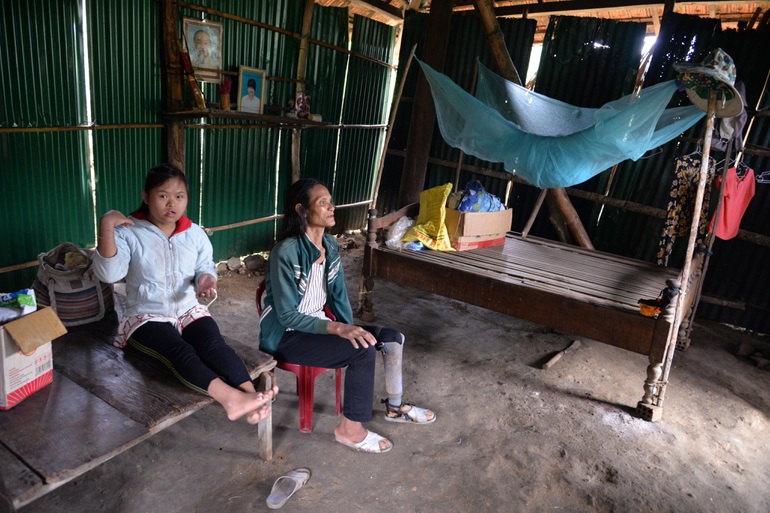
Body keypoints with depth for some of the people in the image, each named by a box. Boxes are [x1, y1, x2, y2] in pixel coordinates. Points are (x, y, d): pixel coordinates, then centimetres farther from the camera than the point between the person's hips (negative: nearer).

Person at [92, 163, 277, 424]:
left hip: (189, 310, 4)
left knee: (215, 345, -28)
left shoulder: (195, 234, 6)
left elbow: (205, 267, 13)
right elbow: (109, 273, -18)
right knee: (182, 352, -33)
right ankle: (232, 398, -51)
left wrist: (206, 279, -12)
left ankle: (251, 396, -43)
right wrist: (105, 227, -27)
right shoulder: (128, 232, -5)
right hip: (146, 316, -3)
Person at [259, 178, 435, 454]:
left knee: (392, 338, -3)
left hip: (320, 322, 7)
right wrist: (338, 329, -31)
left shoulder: (331, 245, 0)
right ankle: (350, 429, -6)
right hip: (287, 335, -7)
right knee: (363, 351, -26)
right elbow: (287, 315, -23)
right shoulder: (286, 252, -23)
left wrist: (350, 329, -8)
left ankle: (395, 406, 19)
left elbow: (338, 295, 6)